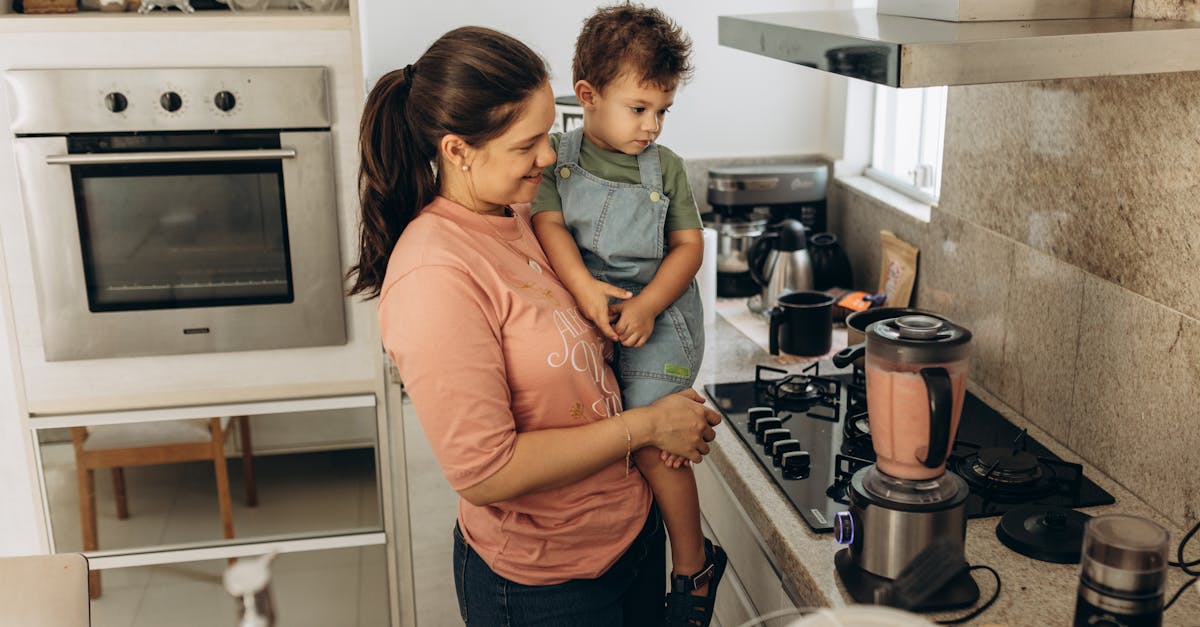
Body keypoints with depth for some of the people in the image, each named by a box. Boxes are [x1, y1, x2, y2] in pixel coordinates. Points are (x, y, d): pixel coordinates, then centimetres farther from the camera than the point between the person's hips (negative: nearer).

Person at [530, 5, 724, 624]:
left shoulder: (666, 167, 1)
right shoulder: (556, 156, 1)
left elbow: (688, 245, -2)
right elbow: (548, 222, -10)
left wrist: (647, 307, -16)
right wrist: (583, 285, -26)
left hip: (657, 315, -2)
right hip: (585, 313, 2)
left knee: (653, 442, -10)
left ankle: (693, 566, 9)